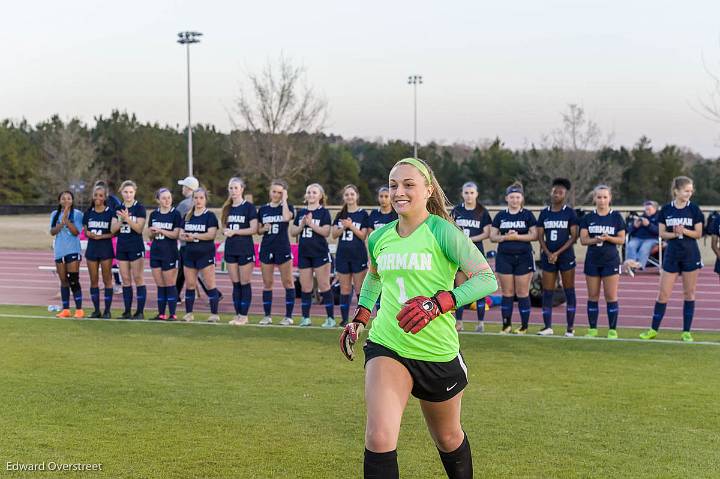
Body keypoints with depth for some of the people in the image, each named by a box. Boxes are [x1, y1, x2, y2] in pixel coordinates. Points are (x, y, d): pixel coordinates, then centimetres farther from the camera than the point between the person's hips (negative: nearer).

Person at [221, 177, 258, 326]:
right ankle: (237, 314, 12)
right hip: (230, 249, 6)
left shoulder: (249, 207, -6)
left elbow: (254, 229, -13)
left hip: (245, 249, -5)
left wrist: (234, 231, -14)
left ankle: (244, 315, 3)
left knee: (244, 284, -1)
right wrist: (225, 231, -5)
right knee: (235, 284, 7)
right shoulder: (227, 208, 12)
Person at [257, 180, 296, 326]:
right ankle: (267, 316, 13)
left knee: (288, 282, -1)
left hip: (283, 248, -3)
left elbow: (286, 217, -24)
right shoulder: (263, 209, 9)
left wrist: (284, 200, -14)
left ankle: (288, 316, 4)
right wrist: (264, 228, -7)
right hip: (266, 248, 3)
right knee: (267, 283, 6)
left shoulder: (287, 207, 0)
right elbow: (258, 230, 15)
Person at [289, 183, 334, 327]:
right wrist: (302, 225, -8)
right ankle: (306, 318, 13)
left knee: (324, 286, -5)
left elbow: (326, 232, -11)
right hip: (304, 253, 5)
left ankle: (330, 318, -1)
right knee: (305, 287, 6)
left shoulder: (323, 212, -1)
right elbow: (292, 232, 11)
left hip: (320, 253, -5)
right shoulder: (301, 213, 13)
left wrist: (311, 224, -17)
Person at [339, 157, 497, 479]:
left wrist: (437, 303, -27)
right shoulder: (379, 238, 4)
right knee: (379, 437, -19)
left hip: (438, 353, -2)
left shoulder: (443, 232, -12)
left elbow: (487, 279, -17)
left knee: (448, 438, 18)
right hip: (386, 347, 3)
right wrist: (360, 318, 17)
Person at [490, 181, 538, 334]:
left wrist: (517, 236, -14)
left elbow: (534, 235, -3)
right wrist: (505, 237, -11)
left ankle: (524, 326, 6)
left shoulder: (527, 215, 3)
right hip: (504, 257, 2)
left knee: (522, 293, -2)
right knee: (507, 293, 4)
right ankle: (506, 324, 12)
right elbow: (492, 236, 8)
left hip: (523, 257, -2)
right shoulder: (500, 216, 10)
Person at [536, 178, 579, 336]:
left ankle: (570, 327, 5)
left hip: (566, 256, -3)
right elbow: (540, 236, 6)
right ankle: (547, 326, 7)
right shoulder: (544, 213, 8)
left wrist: (557, 253, -13)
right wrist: (548, 253, -10)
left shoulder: (570, 213, -1)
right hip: (548, 257, 3)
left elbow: (574, 237, -6)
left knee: (569, 291, 1)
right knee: (547, 292, 2)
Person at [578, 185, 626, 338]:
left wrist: (608, 238, -18)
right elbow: (583, 239, 1)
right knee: (592, 296, 6)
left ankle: (612, 330, 3)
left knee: (611, 296, -3)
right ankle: (592, 329, 13)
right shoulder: (588, 218, 6)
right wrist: (595, 240, -18)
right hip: (592, 261, 2)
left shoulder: (616, 217, 1)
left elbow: (622, 239, 0)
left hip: (610, 261, -2)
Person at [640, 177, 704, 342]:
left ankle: (686, 332, 10)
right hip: (671, 255, 1)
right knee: (663, 294, 1)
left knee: (689, 293, 4)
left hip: (690, 255, -1)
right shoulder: (666, 210, 1)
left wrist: (684, 231, -19)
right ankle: (654, 329, 10)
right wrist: (674, 234, -16)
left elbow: (698, 234, -2)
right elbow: (662, 233, 2)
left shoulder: (694, 209, -2)